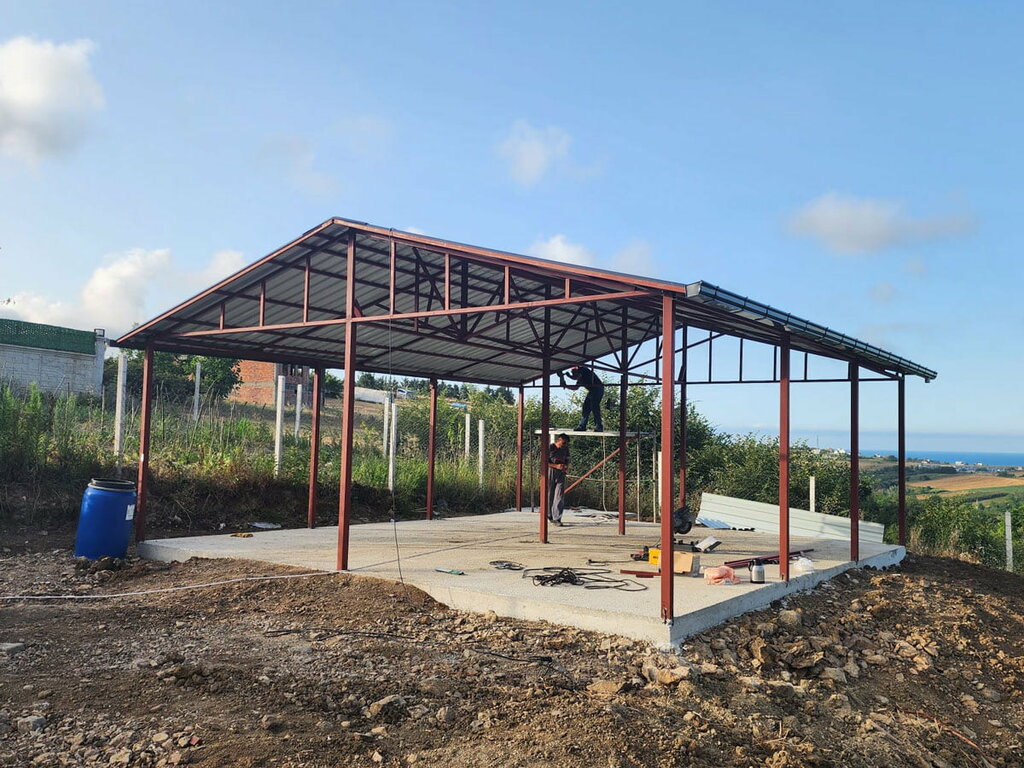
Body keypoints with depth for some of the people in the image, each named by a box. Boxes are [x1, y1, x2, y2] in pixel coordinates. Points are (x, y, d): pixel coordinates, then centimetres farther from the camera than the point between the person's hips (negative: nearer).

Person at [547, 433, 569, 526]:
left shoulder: (565, 448, 8)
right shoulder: (550, 448, -8)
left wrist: (566, 466, -4)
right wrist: (556, 466, -20)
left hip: (561, 474, 3)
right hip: (550, 473, -3)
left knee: (560, 496, -7)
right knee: (549, 495, 6)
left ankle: (557, 518, -8)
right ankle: (549, 515, 26)